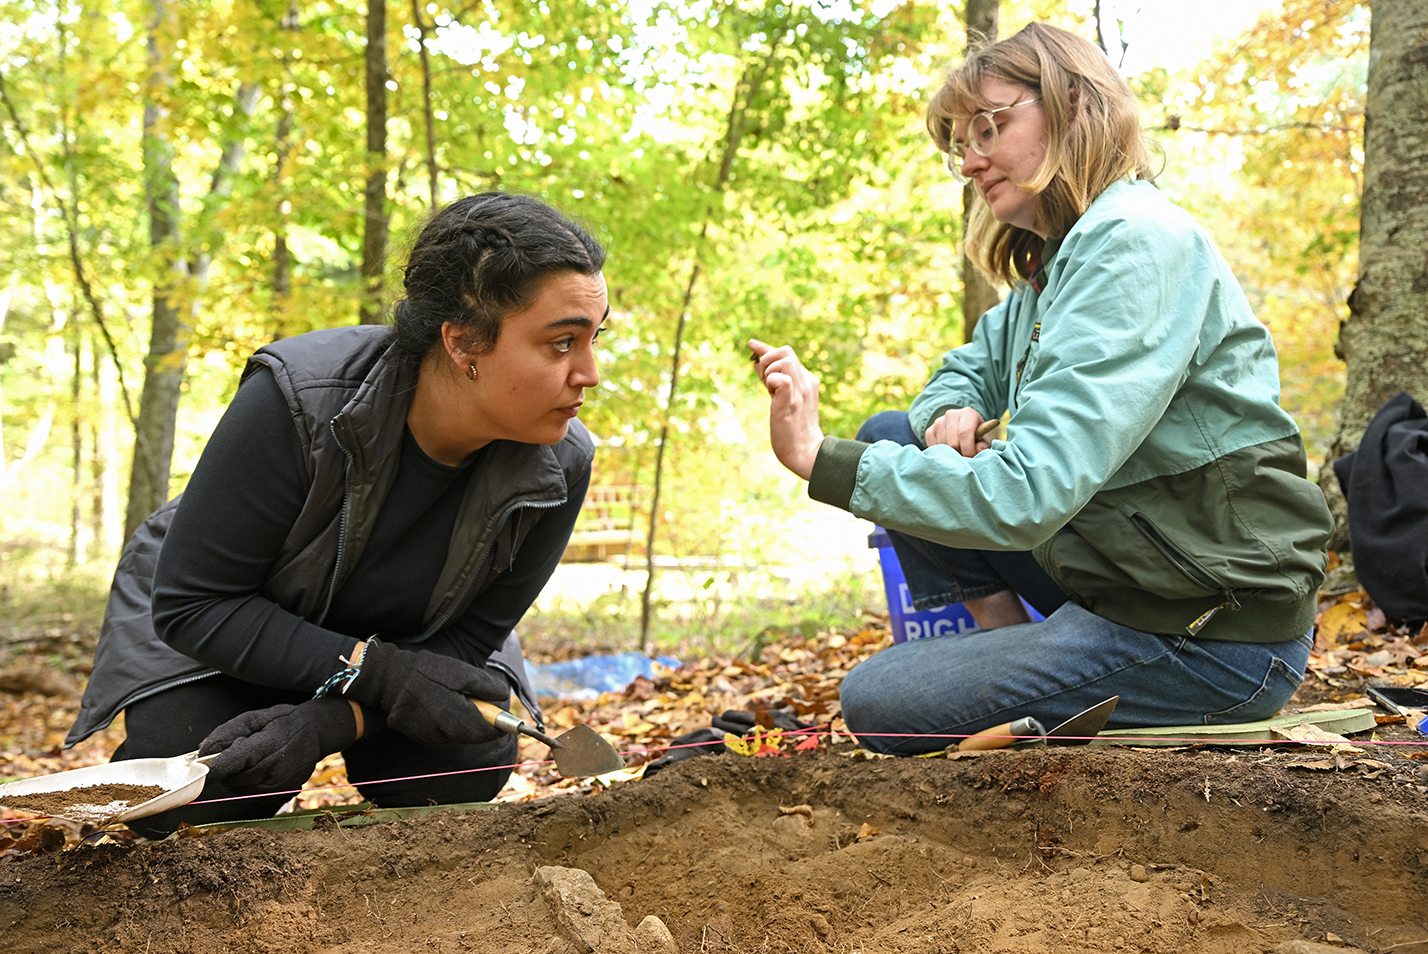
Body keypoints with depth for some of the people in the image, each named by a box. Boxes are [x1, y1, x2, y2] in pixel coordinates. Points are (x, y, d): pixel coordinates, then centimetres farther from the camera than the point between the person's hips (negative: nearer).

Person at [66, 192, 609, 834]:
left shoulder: (559, 468, -25)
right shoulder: (296, 403, -36)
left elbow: (467, 640, -17)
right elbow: (190, 604, -28)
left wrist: (329, 720, -36)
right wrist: (374, 672, -39)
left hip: (398, 634, 3)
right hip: (222, 623, -3)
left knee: (465, 769, -23)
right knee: (185, 796, -25)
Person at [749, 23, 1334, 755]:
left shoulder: (1137, 243, -20)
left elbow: (1029, 493, -29)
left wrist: (820, 460, -30)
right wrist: (951, 413, -5)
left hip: (1214, 638, -9)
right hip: (1115, 575, 9)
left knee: (876, 704, -11)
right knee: (893, 438, 9)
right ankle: (1012, 647, 8)